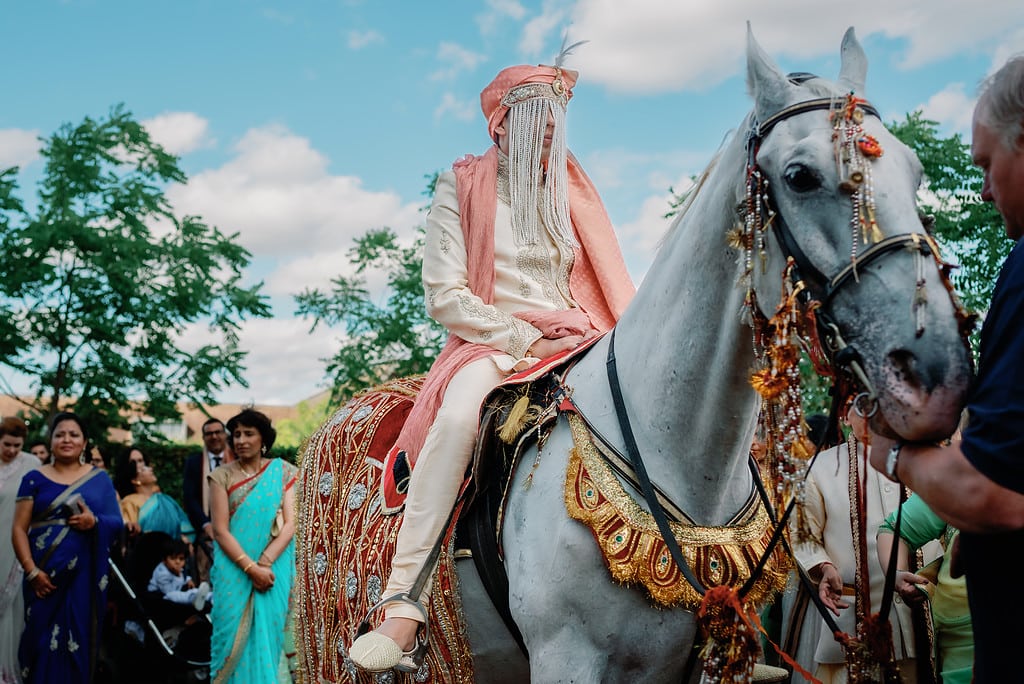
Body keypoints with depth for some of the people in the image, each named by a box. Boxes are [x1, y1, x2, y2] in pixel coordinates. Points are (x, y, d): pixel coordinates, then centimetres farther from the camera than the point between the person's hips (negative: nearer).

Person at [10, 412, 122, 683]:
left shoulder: (100, 479, 8)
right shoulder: (34, 479, 5)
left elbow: (117, 523, 4)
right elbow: (19, 529, 1)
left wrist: (94, 522, -17)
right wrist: (32, 571, -11)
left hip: (86, 574, 1)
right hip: (46, 576, 0)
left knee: (81, 640, 1)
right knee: (45, 640, -1)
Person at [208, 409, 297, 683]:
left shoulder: (283, 473, 3)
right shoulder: (222, 476, 0)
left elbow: (290, 524, -4)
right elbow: (220, 530, -6)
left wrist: (264, 563, -16)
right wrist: (250, 567, -16)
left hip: (274, 568, 1)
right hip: (234, 570, -1)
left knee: (268, 633, 1)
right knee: (234, 633, -1)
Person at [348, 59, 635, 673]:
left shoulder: (571, 191, 19)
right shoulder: (461, 187, 7)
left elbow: (607, 288, 20)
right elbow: (444, 295, -3)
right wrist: (525, 338, -11)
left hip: (573, 346, 4)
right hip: (490, 344, -4)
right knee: (459, 416, -37)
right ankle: (404, 607, -39)